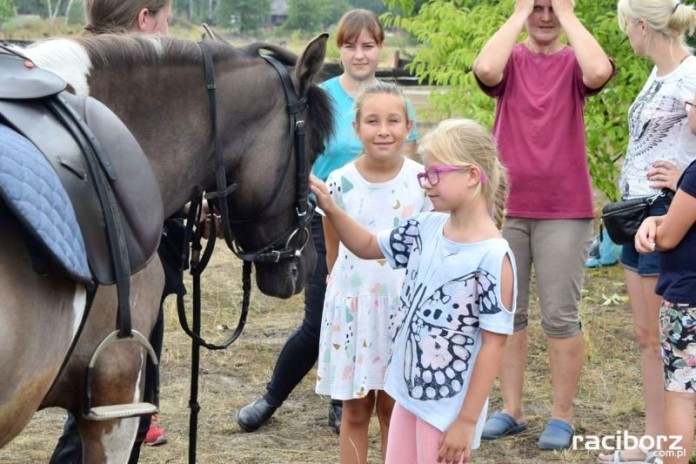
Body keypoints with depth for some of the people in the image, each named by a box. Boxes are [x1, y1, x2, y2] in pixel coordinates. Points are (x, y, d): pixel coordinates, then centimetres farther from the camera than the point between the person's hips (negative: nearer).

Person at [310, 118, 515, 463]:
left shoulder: (492, 257, -20)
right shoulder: (427, 228, 1)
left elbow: (494, 344, -18)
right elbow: (367, 247, 17)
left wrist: (467, 421, -18)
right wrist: (330, 210, 0)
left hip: (450, 406, -7)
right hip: (409, 391, 7)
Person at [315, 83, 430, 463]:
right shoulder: (339, 184, -7)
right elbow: (333, 251, 6)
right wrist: (341, 286, 12)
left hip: (404, 307, 0)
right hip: (353, 305, 0)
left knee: (393, 407, 9)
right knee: (355, 410, 10)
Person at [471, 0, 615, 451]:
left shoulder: (575, 62, 1)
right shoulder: (509, 61, 4)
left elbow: (600, 72, -24)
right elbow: (484, 68, -20)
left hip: (565, 211, -2)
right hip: (506, 207, 2)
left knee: (561, 317, 1)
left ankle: (562, 417, 11)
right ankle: (511, 410, 18)